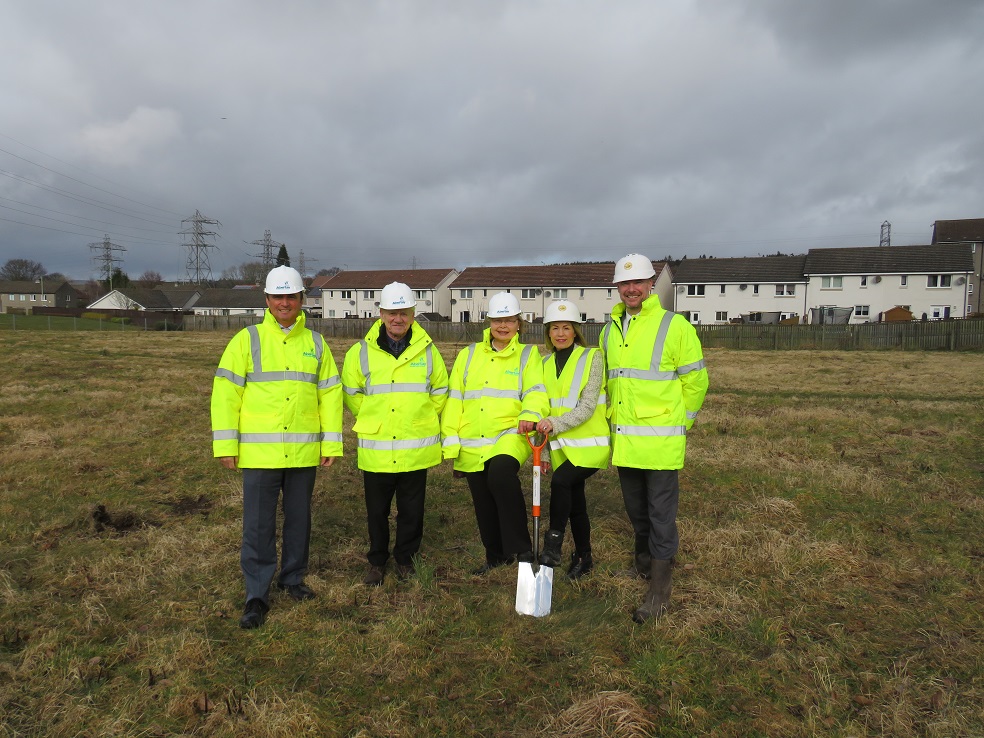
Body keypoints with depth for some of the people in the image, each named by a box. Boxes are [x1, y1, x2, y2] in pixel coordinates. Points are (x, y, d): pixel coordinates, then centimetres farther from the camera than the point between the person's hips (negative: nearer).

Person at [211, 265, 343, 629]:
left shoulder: (315, 343, 8)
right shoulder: (247, 340, -1)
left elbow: (330, 394, 9)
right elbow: (225, 393, -4)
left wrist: (331, 443, 4)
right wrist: (225, 445, -9)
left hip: (304, 452, 3)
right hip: (259, 452, -2)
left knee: (299, 518, 14)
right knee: (258, 525, 2)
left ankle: (293, 577, 32)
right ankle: (257, 595, 15)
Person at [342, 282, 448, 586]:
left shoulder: (428, 351, 1)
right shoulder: (361, 352, -1)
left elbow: (440, 392, 12)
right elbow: (351, 393, 10)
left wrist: (421, 419, 8)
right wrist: (373, 420, 7)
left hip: (416, 448, 0)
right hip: (376, 449, 0)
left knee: (411, 510, 11)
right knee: (377, 510, 11)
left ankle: (405, 556, 31)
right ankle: (377, 560, 30)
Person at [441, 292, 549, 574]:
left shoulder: (528, 354, 6)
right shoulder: (469, 355, 13)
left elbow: (535, 392, -9)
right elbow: (454, 400, 10)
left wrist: (530, 415, -32)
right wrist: (451, 443, 3)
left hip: (509, 437, -4)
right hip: (472, 445, 4)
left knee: (500, 474, -32)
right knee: (484, 504, 11)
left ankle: (521, 548, -20)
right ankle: (496, 555, 33)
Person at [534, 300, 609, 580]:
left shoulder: (592, 358, -8)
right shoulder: (545, 364, 8)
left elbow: (587, 406, -17)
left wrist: (556, 424, -29)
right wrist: (543, 450, 11)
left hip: (590, 444, -5)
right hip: (561, 446, 6)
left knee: (560, 481, -26)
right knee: (574, 502, 12)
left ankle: (553, 546, -11)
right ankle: (583, 557, 28)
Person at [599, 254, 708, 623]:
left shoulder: (674, 326, -8)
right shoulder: (610, 330, 10)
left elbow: (696, 381, -4)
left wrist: (679, 423, 1)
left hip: (660, 440, -6)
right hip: (623, 440, 6)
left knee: (661, 515, 2)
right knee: (636, 509, 20)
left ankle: (659, 590, 12)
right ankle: (645, 552, 44)